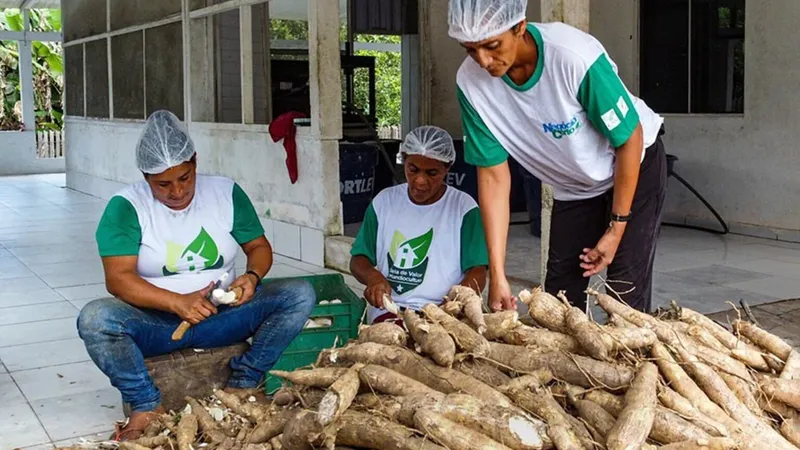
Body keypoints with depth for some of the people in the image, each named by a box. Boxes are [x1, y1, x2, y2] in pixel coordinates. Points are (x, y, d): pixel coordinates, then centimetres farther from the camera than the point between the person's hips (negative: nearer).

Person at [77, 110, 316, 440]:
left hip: (220, 316, 3)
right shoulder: (126, 206, -7)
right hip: (155, 322, -2)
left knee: (300, 294, -16)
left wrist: (252, 276, -15)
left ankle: (242, 384, -9)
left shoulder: (226, 193, 2)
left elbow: (259, 246, 9)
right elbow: (118, 278, -16)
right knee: (94, 318, -32)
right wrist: (178, 302, -30)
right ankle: (147, 404, -14)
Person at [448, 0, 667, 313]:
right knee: (559, 293, 2)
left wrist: (616, 230, -16)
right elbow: (493, 174, -17)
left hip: (635, 166, -4)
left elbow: (630, 139, -21)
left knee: (626, 289, -9)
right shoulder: (471, 82, -23)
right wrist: (497, 274, -20)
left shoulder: (574, 56, -34)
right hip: (573, 189, 4)